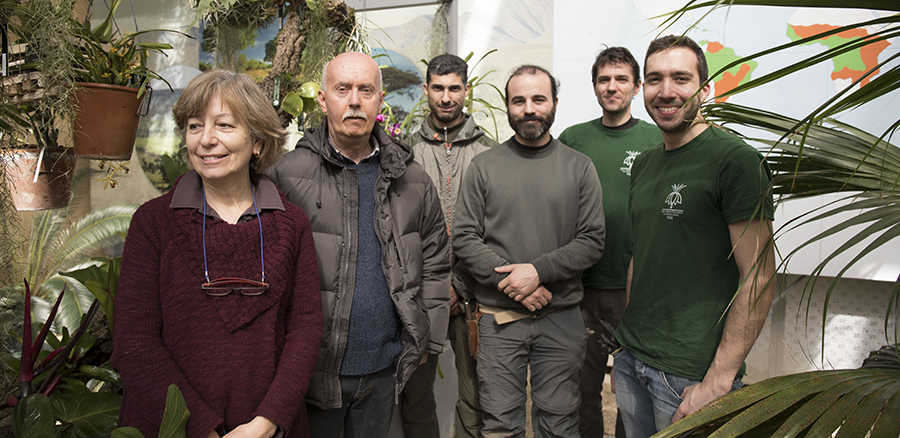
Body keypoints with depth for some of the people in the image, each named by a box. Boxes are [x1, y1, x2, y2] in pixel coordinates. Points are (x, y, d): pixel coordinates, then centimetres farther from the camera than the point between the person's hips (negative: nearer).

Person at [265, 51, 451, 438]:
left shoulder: (412, 179, 3)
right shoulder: (286, 176, -8)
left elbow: (435, 265, 9)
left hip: (385, 367, 3)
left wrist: (427, 339, 6)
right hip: (313, 370, -3)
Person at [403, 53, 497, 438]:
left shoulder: (489, 151, 4)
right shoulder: (407, 150, 6)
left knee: (476, 392, 7)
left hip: (472, 291, 0)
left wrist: (461, 287, -6)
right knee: (415, 392, 9)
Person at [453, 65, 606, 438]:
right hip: (498, 319, 0)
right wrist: (510, 280, -13)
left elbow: (592, 240, -1)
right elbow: (464, 238, -2)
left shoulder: (579, 166, 4)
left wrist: (539, 271, -14)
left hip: (562, 317, 1)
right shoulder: (483, 166, 3)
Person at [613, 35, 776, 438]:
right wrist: (628, 340, 12)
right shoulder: (644, 165, 9)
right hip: (632, 361, 7)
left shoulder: (736, 160, -12)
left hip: (692, 374, -6)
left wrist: (718, 381, -19)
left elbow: (759, 280, -16)